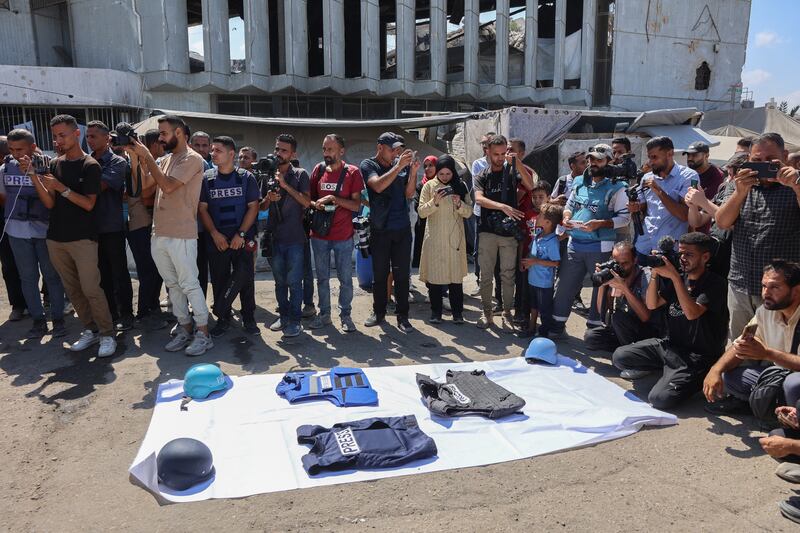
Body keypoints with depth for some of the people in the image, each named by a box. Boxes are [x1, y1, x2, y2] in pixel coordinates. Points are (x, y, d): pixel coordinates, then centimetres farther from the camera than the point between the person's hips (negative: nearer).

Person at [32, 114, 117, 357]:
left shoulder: (90, 166, -6)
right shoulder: (54, 164, 10)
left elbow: (88, 203, -12)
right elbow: (50, 203, 4)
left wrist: (61, 187, -21)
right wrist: (34, 177, -8)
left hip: (83, 238, -6)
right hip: (56, 238, 6)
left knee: (90, 289, -8)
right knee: (72, 289, 10)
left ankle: (108, 334, 3)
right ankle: (90, 330, 21)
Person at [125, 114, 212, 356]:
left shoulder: (192, 159, -7)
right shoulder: (165, 160, 16)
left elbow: (167, 185, -18)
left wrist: (146, 156, -11)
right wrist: (137, 156, 4)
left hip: (181, 236, -8)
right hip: (159, 234, 8)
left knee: (189, 285, -3)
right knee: (172, 285, 12)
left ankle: (203, 333, 5)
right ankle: (185, 328, 22)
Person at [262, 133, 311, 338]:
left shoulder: (300, 174, 0)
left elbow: (307, 202, -11)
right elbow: (262, 206, 13)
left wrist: (285, 185, -16)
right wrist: (268, 198, -9)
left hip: (295, 238, -4)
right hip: (274, 237, 4)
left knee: (294, 281, -3)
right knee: (279, 281, 12)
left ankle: (295, 320, 5)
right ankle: (283, 316, 23)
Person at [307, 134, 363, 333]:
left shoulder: (352, 172, -6)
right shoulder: (318, 169, 5)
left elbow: (356, 205, -9)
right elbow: (309, 197, 12)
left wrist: (334, 198, -19)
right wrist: (315, 204, -10)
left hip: (343, 236, -3)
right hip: (319, 234, 3)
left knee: (345, 278, 5)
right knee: (322, 277, 13)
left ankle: (345, 315, 19)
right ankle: (324, 313, 26)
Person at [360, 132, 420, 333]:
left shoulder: (401, 164, 7)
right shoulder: (368, 165, -1)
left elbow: (409, 193, 3)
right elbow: (378, 186, -20)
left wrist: (413, 172, -12)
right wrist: (399, 166, -25)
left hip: (402, 228, 2)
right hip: (380, 229, -2)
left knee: (402, 274, 4)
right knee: (379, 274, 7)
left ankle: (402, 316, 12)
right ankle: (379, 312, 22)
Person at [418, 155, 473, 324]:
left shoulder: (460, 186, 5)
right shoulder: (429, 186, 1)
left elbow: (468, 213, 3)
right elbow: (421, 212, -3)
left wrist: (459, 204, -17)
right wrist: (434, 202, -19)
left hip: (455, 238, 1)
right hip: (434, 238, -1)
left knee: (456, 275, 3)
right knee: (434, 274, 2)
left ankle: (457, 312, 13)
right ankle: (436, 312, 14)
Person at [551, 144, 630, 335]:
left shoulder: (615, 187, -7)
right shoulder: (579, 182, 9)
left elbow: (625, 217, -10)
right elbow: (569, 205, 20)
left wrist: (600, 224, -22)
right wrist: (566, 217, -2)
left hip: (599, 247, -4)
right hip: (574, 244, 5)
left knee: (601, 287, 9)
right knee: (565, 284, 9)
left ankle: (594, 326, 23)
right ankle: (557, 323, 21)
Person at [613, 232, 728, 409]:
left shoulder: (714, 283, -12)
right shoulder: (678, 278, 9)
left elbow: (692, 313, -27)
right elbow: (652, 304, 3)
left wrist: (675, 277, -27)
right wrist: (655, 274, -10)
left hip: (698, 356, -6)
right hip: (670, 345, 7)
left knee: (660, 399, -23)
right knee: (619, 356, -7)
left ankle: (692, 379, 7)